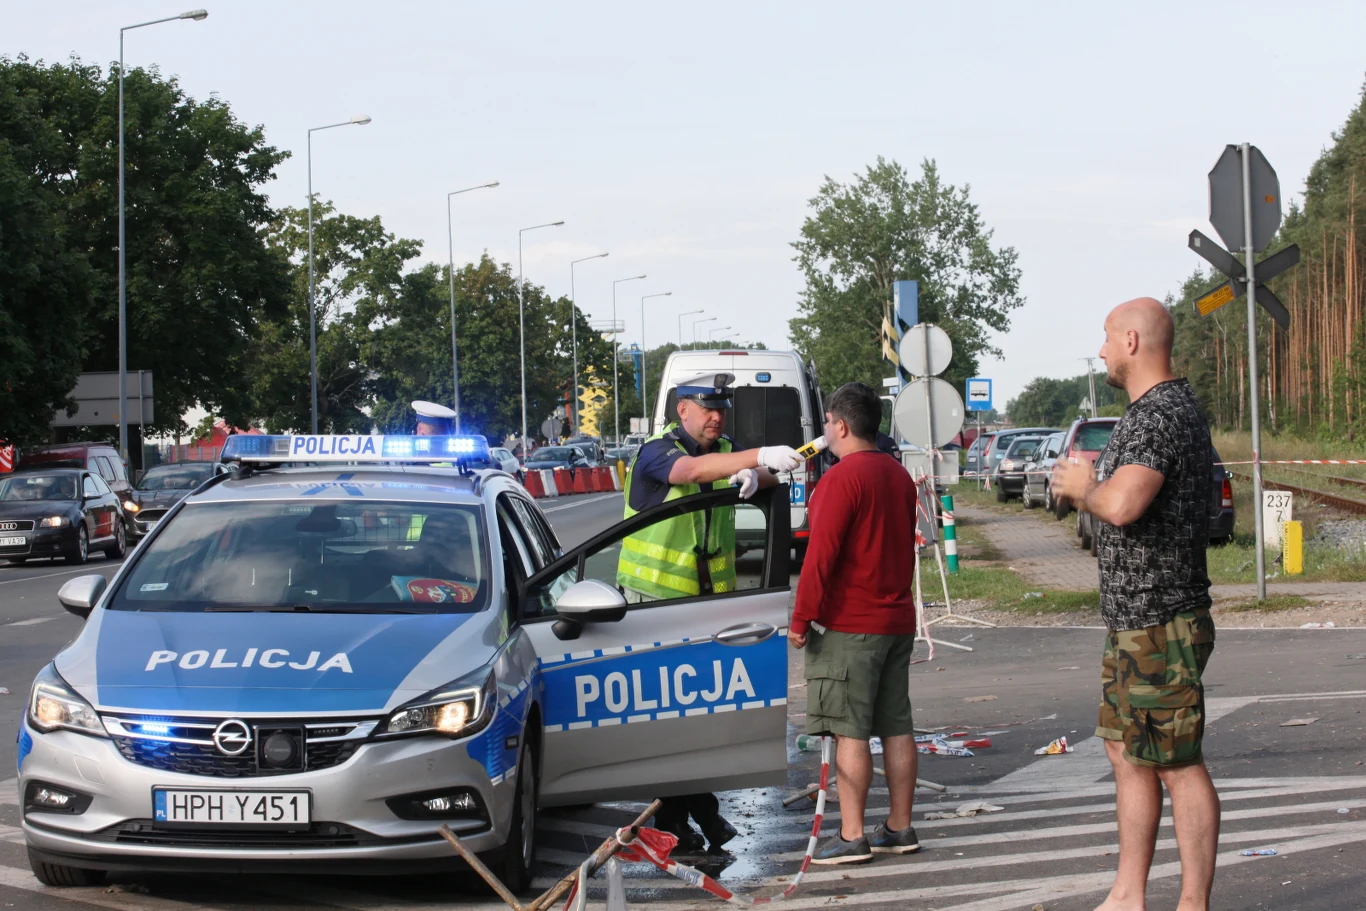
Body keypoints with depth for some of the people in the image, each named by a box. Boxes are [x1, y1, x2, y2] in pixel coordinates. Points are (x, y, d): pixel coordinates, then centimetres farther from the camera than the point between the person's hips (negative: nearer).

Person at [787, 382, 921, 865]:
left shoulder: (843, 478, -15)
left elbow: (821, 554, -18)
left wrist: (801, 618, -14)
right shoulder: (899, 476, 12)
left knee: (850, 731, -6)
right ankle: (900, 828, 14)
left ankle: (851, 836, -7)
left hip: (849, 624, -9)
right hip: (897, 620, 9)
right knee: (896, 727, 10)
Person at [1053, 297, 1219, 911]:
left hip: (1160, 624, -11)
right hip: (1134, 623, 11)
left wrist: (1085, 487, -13)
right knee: (1126, 751, 16)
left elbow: (1122, 505, -33)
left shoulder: (1161, 414, -19)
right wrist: (1088, 487, 7)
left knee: (1179, 766, -4)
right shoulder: (1164, 408, 16)